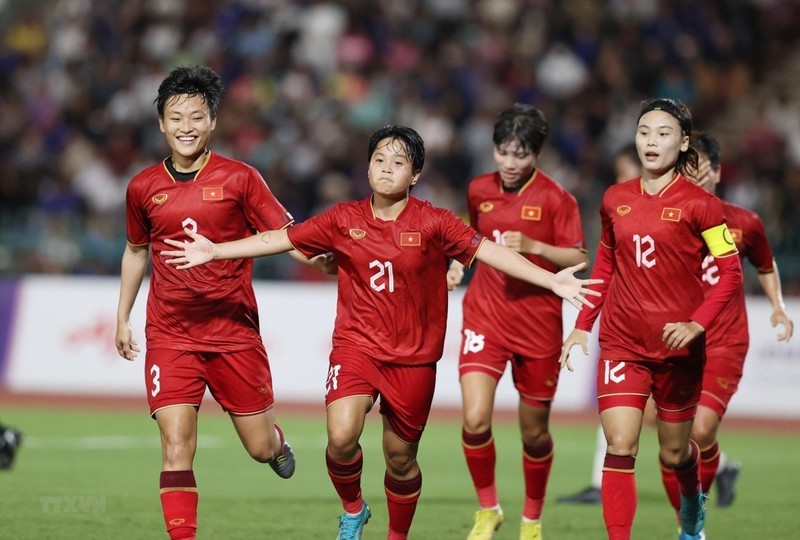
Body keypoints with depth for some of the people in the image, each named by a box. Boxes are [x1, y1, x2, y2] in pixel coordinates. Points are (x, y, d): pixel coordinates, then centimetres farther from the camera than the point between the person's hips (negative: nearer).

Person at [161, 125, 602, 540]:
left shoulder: (433, 224, -5)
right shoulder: (344, 220, 1)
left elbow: (490, 251, -8)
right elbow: (280, 239, 6)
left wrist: (552, 281, -16)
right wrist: (215, 251, 4)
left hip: (414, 358, 0)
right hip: (356, 346, 1)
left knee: (400, 458, 7)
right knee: (341, 436, -21)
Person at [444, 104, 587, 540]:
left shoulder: (555, 199, -8)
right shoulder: (479, 190, 3)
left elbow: (578, 260, -8)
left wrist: (534, 246, -22)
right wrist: (460, 262, 5)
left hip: (538, 321, -2)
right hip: (485, 316, 2)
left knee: (534, 432, 8)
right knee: (475, 419, -15)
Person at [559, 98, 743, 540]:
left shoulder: (699, 203, -8)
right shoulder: (615, 200, 4)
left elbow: (730, 272, -7)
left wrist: (697, 324, -18)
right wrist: (582, 325, 11)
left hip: (677, 345, -2)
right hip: (621, 341, 2)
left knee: (673, 453, 13)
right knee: (620, 448, -13)